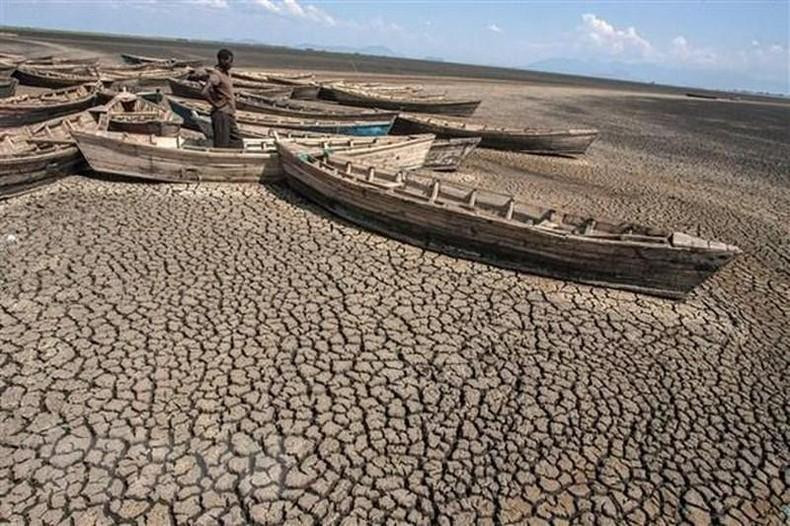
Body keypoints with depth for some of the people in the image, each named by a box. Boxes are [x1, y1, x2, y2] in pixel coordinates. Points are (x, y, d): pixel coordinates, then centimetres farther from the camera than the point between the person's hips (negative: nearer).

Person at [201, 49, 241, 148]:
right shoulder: (215, 74, -15)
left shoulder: (226, 73, 12)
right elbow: (205, 92, -29)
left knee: (236, 143, 11)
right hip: (221, 114, -9)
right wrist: (216, 104, -18)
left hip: (229, 114, 9)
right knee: (221, 146, -4)